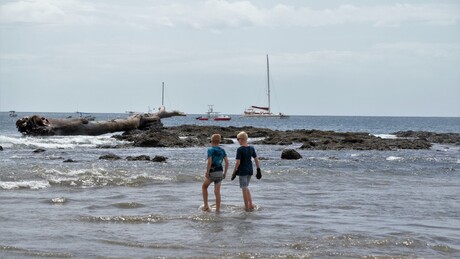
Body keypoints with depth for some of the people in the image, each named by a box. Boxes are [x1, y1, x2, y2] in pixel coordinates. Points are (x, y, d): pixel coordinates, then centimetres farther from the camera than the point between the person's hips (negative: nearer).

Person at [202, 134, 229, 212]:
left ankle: (206, 205, 14)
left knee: (204, 187, 19)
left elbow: (209, 162, -19)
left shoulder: (210, 150, -10)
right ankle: (218, 209, 4)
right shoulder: (222, 150, 5)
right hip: (220, 172, 4)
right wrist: (225, 173, 10)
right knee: (217, 191, 7)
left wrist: (207, 173, -14)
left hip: (212, 173, -4)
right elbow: (227, 162, 2)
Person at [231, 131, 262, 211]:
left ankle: (247, 207, 6)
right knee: (246, 187, 21)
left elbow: (238, 162, -17)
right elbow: (256, 160, 6)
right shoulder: (251, 148, 3)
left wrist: (234, 172, -9)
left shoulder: (240, 149, -14)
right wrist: (258, 170, 12)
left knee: (244, 189, 2)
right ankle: (251, 204, 16)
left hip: (242, 171, -6)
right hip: (250, 171, 6)